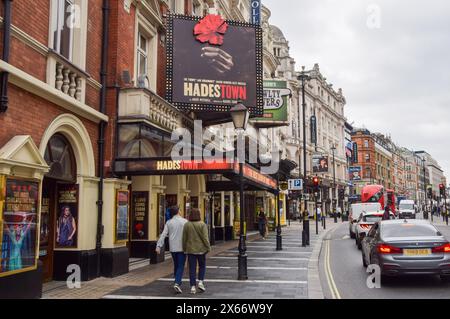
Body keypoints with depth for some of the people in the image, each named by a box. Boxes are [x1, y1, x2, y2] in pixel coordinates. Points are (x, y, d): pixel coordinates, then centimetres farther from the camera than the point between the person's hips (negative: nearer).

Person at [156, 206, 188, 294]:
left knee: (176, 265, 20)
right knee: (180, 266, -2)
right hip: (182, 247, -3)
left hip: (173, 248, 3)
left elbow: (163, 235, -5)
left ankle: (178, 281, 33)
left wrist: (158, 246, -7)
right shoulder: (185, 221, -6)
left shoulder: (169, 222, 1)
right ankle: (177, 284, -17)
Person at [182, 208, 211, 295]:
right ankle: (200, 282, 4)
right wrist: (208, 248, -3)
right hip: (201, 249, -2)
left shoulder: (186, 225, -1)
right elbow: (205, 238, -12)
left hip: (190, 249, 2)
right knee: (202, 266, 17)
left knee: (192, 269, 6)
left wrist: (184, 249, 13)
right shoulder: (202, 224, -9)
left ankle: (193, 287, 3)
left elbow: (184, 238, 3)